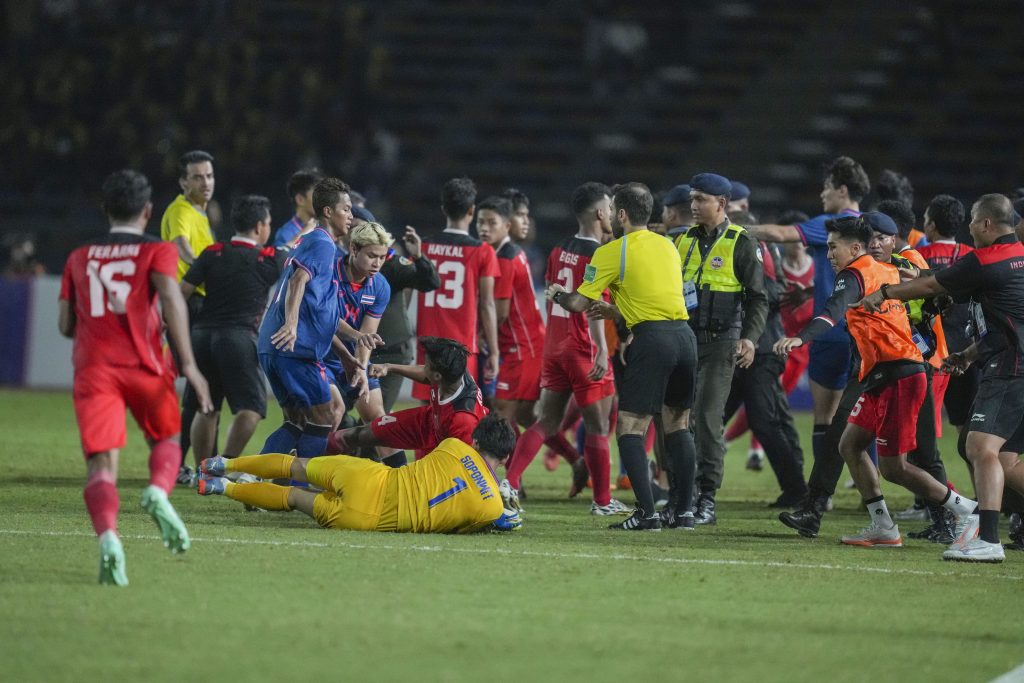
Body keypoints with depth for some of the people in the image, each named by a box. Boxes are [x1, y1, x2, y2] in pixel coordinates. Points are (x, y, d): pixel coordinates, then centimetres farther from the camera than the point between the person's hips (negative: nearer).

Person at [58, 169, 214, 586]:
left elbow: (66, 325, 17)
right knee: (166, 439, 21)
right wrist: (188, 364, -15)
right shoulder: (158, 251, 7)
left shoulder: (79, 258, 17)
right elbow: (171, 297, -11)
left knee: (102, 462, -8)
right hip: (145, 365, -1)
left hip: (92, 366, 1)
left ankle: (108, 536, -35)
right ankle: (158, 492, -12)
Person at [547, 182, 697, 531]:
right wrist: (612, 311, 36)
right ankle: (684, 511, 12)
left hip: (652, 339, -7)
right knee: (677, 424, 15)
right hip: (684, 335, 7)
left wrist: (556, 295, 24)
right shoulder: (668, 246, 18)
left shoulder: (612, 251, -1)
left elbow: (581, 303, 3)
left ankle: (647, 513, -13)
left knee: (630, 427, -3)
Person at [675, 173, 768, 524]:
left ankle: (707, 499, -7)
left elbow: (757, 298, -2)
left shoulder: (741, 243, -2)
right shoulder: (683, 241, 13)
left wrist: (750, 338, -15)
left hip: (719, 342, -5)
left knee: (707, 416, -10)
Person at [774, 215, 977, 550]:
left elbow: (833, 312, -29)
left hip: (896, 375, -9)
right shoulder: (887, 271, 15)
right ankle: (883, 528, 11)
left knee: (893, 468, -5)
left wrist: (800, 338, -42)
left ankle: (966, 509, 3)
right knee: (850, 446, 11)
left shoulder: (854, 275, -11)